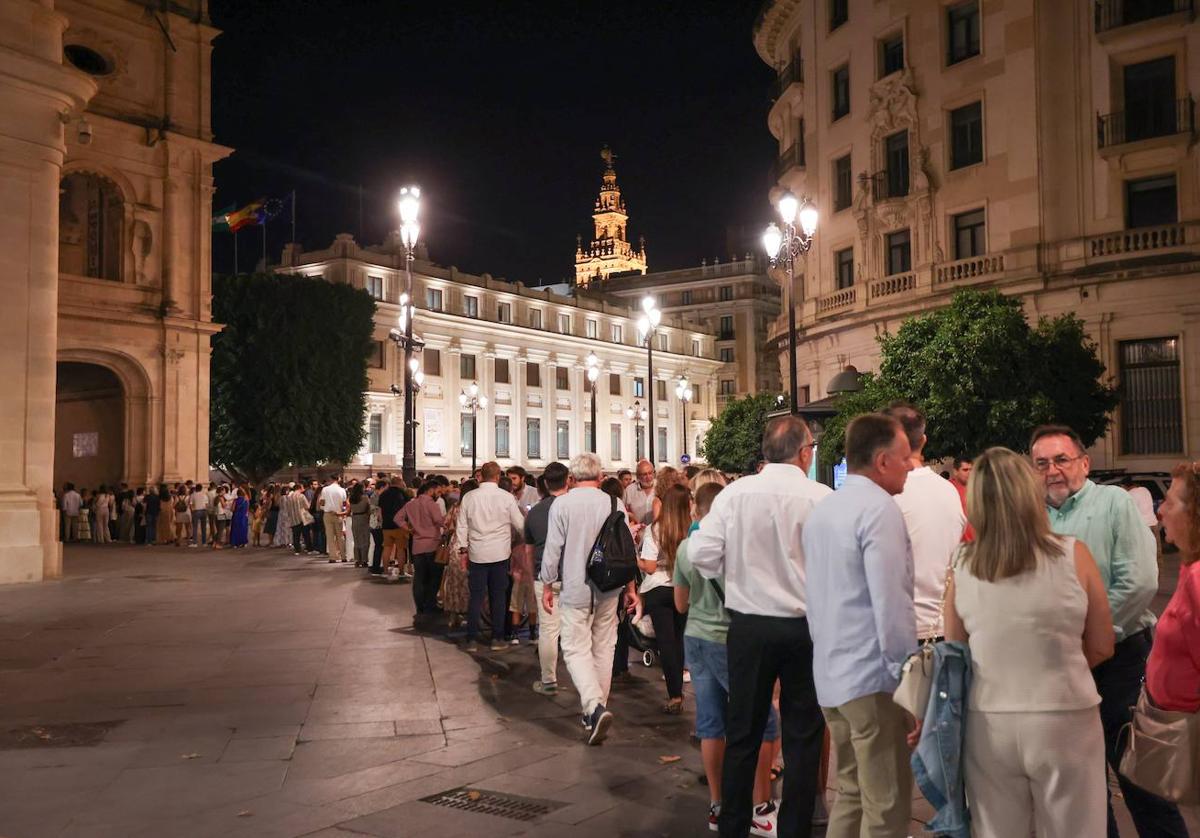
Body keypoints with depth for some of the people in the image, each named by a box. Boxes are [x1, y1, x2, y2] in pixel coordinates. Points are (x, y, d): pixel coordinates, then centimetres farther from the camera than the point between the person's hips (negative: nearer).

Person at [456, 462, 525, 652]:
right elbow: (520, 524, -3)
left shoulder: (469, 497, -1)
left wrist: (463, 550, 11)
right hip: (500, 554, -1)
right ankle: (497, 638, 10)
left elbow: (462, 526, 3)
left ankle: (472, 640, 6)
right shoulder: (506, 497, -6)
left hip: (477, 554, 2)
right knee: (498, 597, 7)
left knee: (476, 597, 6)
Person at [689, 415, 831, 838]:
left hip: (748, 625, 2)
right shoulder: (821, 497, -12)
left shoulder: (735, 493, -8)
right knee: (803, 736, 13)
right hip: (805, 627, -1)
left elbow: (701, 553, -10)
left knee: (742, 733, 14)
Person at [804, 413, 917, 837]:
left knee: (851, 793, 19)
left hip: (829, 675, 9)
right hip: (870, 677, -9)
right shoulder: (879, 508, -14)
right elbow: (891, 603, -20)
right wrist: (909, 678, -14)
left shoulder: (821, 510, 13)